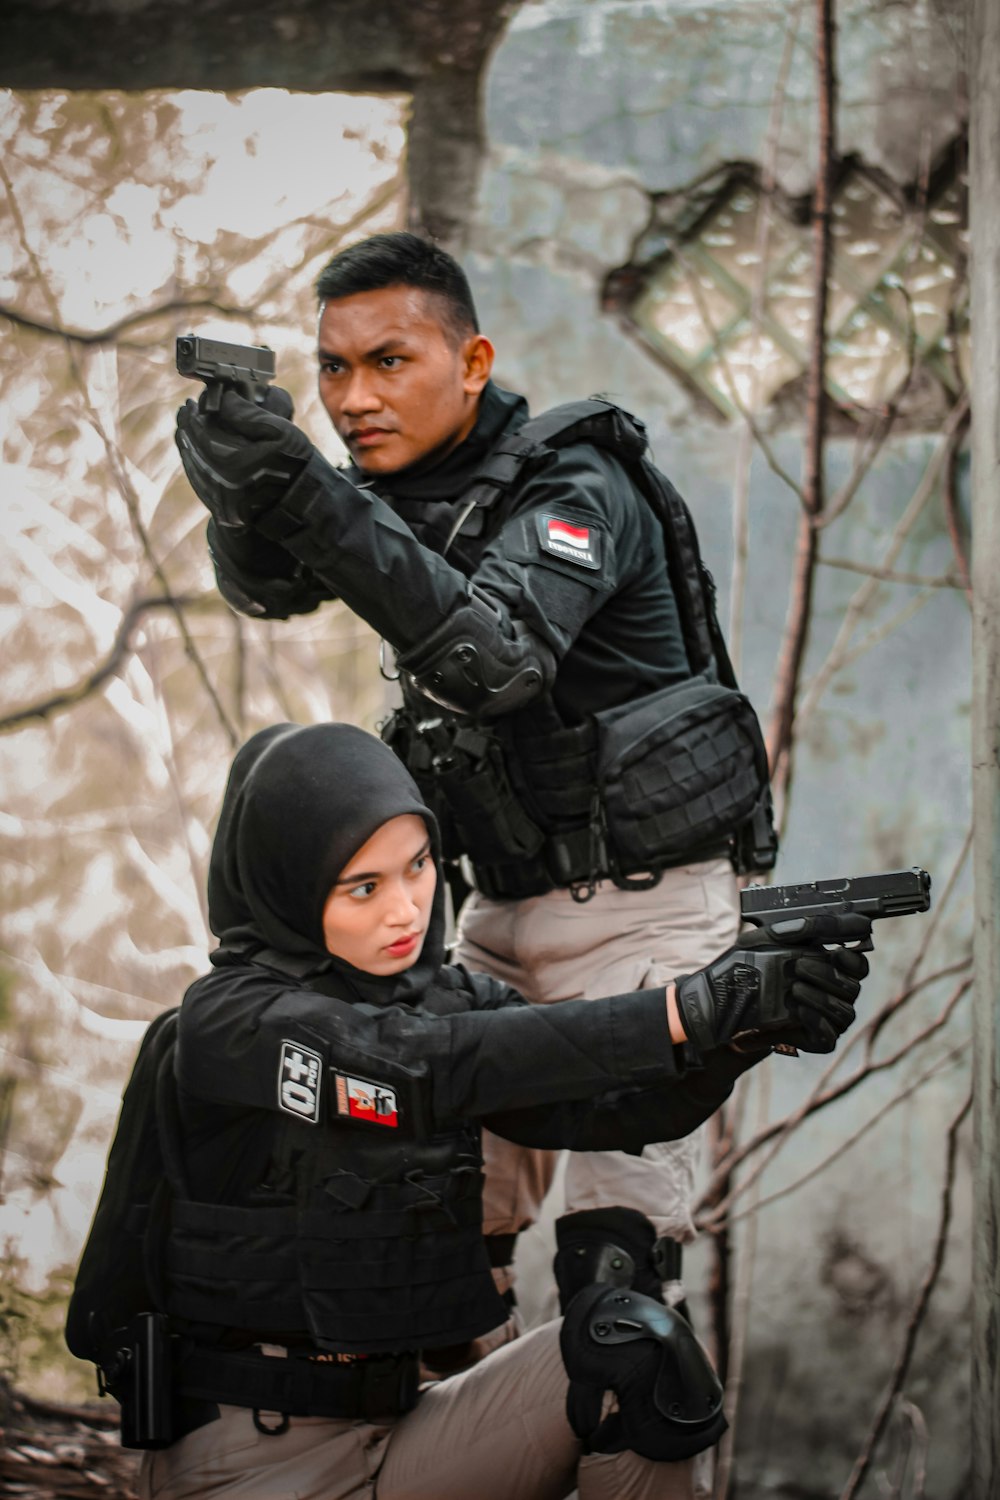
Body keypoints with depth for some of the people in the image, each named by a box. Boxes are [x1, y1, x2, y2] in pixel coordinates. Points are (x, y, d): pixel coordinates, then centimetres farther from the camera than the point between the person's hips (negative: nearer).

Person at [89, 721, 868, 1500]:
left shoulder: (449, 995, 7)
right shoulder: (227, 1021, -12)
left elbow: (614, 1106, -7)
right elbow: (423, 1065, -28)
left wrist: (748, 1020, -28)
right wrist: (694, 1008, -34)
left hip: (392, 1429, 6)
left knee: (634, 1348, -15)